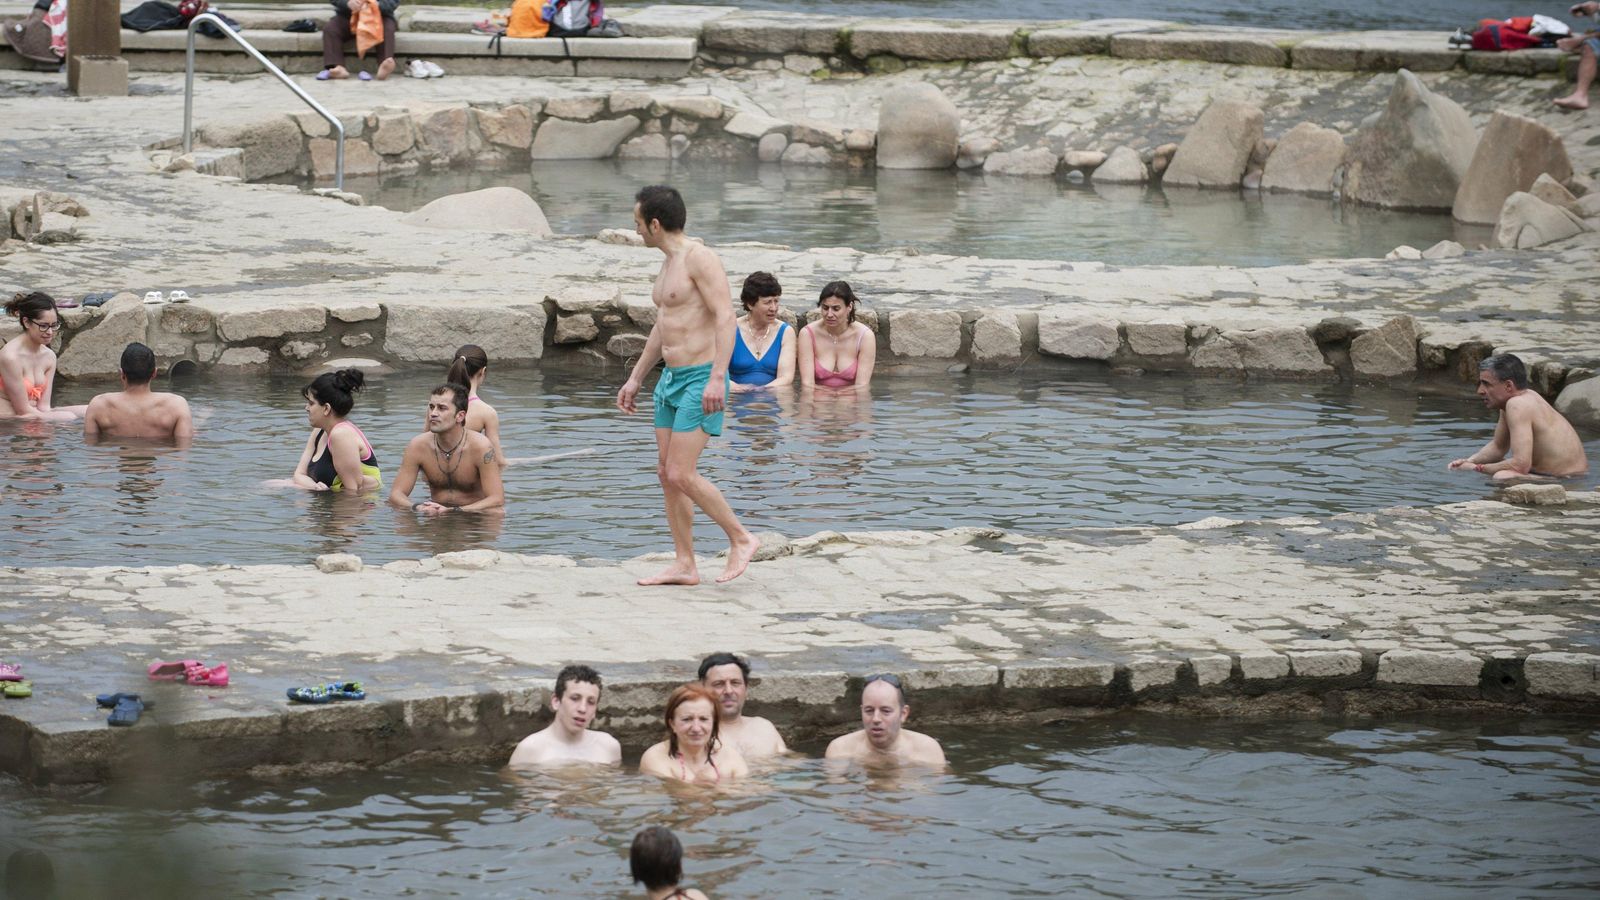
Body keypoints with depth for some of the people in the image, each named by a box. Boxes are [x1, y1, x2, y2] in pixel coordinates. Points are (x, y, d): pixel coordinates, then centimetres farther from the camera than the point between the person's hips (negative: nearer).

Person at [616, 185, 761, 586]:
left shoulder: (700, 258, -14)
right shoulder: (669, 264, 16)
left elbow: (725, 316, -21)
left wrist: (717, 377, -29)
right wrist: (635, 379, 27)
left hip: (701, 379, -10)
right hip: (672, 378, 10)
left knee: (681, 475, -13)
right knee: (667, 474, 7)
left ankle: (740, 539, 1)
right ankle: (684, 565, 11)